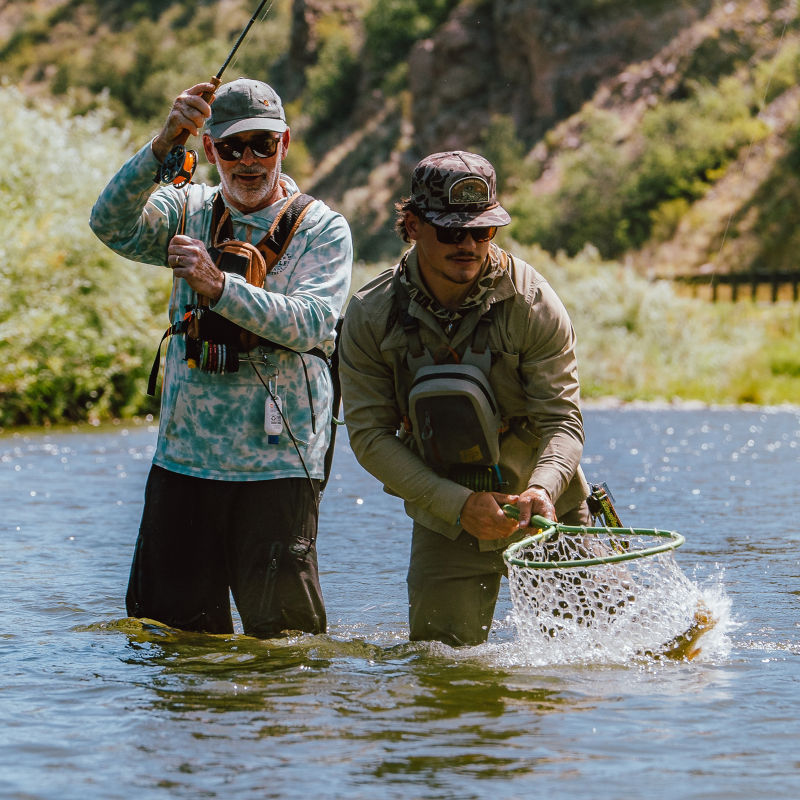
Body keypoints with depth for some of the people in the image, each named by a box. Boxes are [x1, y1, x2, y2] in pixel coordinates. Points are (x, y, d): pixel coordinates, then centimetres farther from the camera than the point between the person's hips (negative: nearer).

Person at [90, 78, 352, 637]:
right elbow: (112, 225, -11)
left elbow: (311, 323, -16)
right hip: (184, 459, 3)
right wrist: (164, 145, -25)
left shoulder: (322, 229, 0)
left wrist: (219, 286, -28)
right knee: (169, 619, 8)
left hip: (279, 463, -3)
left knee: (280, 624, -2)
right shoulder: (188, 212, 9)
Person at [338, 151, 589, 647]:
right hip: (446, 517, 1)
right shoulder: (370, 316, -11)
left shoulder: (533, 303, -15)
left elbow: (562, 419, -16)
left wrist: (541, 488, -38)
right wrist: (459, 504, -23)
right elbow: (370, 435, -12)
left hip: (547, 508, -1)